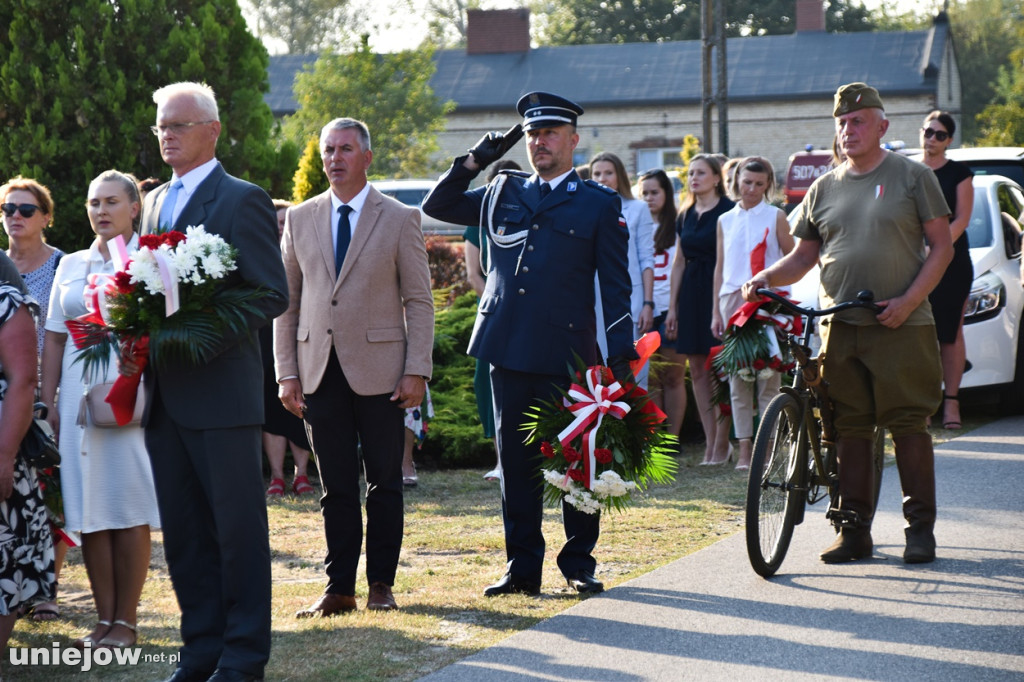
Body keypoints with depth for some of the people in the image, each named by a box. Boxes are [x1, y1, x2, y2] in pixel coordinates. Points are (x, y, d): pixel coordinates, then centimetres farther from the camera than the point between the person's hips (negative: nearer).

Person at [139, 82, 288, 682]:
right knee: (183, 534, 10)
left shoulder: (243, 200, -5)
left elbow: (273, 295, -10)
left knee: (238, 530, 0)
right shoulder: (155, 203, 17)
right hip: (164, 396, 7)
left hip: (221, 390, -7)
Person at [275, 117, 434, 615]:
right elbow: (287, 301, 11)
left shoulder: (400, 219, 3)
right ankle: (339, 588, 10)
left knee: (384, 482, 3)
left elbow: (419, 300, 1)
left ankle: (381, 584, 13)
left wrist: (417, 370, -8)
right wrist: (286, 372, 3)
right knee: (336, 486, 5)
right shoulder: (300, 219, 10)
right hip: (320, 372, 2)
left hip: (380, 370, -2)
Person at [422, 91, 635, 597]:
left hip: (566, 351, -3)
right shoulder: (503, 193, 15)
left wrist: (622, 353, -5)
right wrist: (475, 161, 9)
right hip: (507, 347, 3)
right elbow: (437, 206, 21)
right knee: (515, 459, 6)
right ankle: (522, 567, 13)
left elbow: (615, 287, 4)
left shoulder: (600, 204, 6)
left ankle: (579, 563, 12)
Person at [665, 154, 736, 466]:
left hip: (719, 291, -7)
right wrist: (672, 306, 15)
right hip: (691, 294, 7)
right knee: (697, 371, 5)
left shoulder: (728, 211, -4)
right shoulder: (685, 215, 15)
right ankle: (711, 442, 10)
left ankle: (721, 444, -2)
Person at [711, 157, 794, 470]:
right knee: (737, 376, 0)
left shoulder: (775, 217, 6)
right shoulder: (725, 221, 15)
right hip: (733, 299, 3)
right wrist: (715, 311, 14)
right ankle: (744, 447, 2)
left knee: (769, 375, -5)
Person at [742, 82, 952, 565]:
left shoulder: (913, 177, 3)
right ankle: (854, 529, 11)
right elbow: (803, 257, 18)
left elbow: (942, 247, 1)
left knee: (908, 425, -3)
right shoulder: (824, 189, 14)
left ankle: (921, 527, 5)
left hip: (900, 326, -3)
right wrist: (766, 278, -2)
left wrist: (908, 300, -11)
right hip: (840, 326, 4)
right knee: (850, 429, 4)